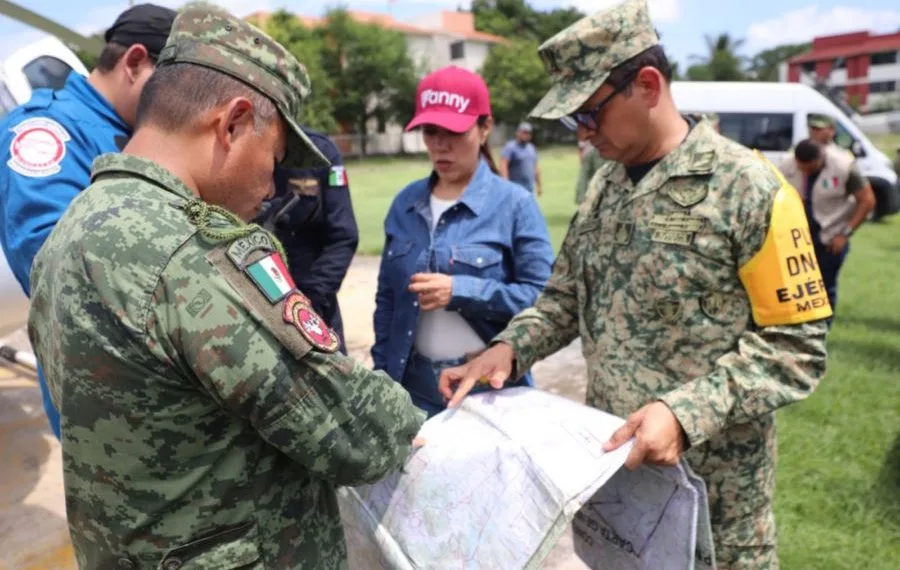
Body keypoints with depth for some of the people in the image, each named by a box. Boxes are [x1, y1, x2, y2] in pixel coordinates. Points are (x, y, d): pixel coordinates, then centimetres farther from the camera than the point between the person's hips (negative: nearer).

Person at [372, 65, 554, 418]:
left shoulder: (514, 204, -8)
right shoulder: (406, 203, 5)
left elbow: (542, 296, -14)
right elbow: (386, 298, 10)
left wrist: (460, 291, -22)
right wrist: (381, 372, 7)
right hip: (414, 385, 4)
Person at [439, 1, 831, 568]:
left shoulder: (748, 187, -14)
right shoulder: (604, 186, 5)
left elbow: (796, 347, -14)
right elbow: (566, 295, 10)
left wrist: (687, 413, -26)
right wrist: (510, 348, -7)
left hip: (712, 476, -5)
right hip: (610, 455, 6)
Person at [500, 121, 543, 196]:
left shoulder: (532, 148, 18)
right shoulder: (510, 147, -6)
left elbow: (535, 168, 23)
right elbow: (503, 165, -18)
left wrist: (539, 185, 21)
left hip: (530, 189, 8)